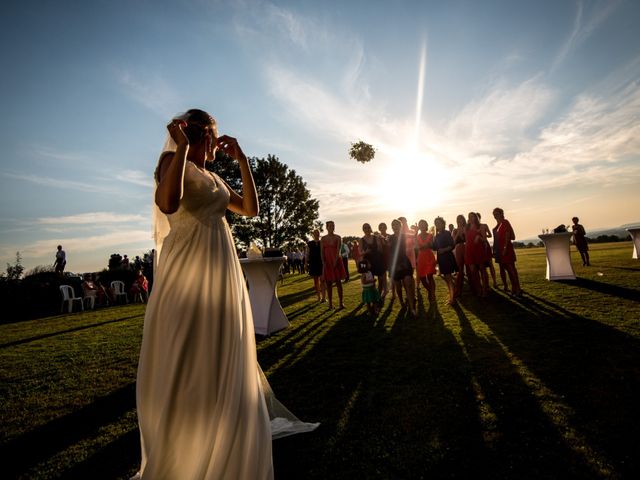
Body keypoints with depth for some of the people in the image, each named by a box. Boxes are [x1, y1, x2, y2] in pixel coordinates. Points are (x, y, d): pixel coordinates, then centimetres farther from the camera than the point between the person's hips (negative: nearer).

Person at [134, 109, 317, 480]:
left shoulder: (214, 177, 20)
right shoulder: (173, 161, -3)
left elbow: (251, 208, 17)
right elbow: (167, 204, -23)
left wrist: (242, 161, 15)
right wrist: (182, 147, -15)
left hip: (222, 271, 8)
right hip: (189, 271, -8)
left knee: (221, 361, 17)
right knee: (186, 367, 0)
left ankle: (220, 447, 37)